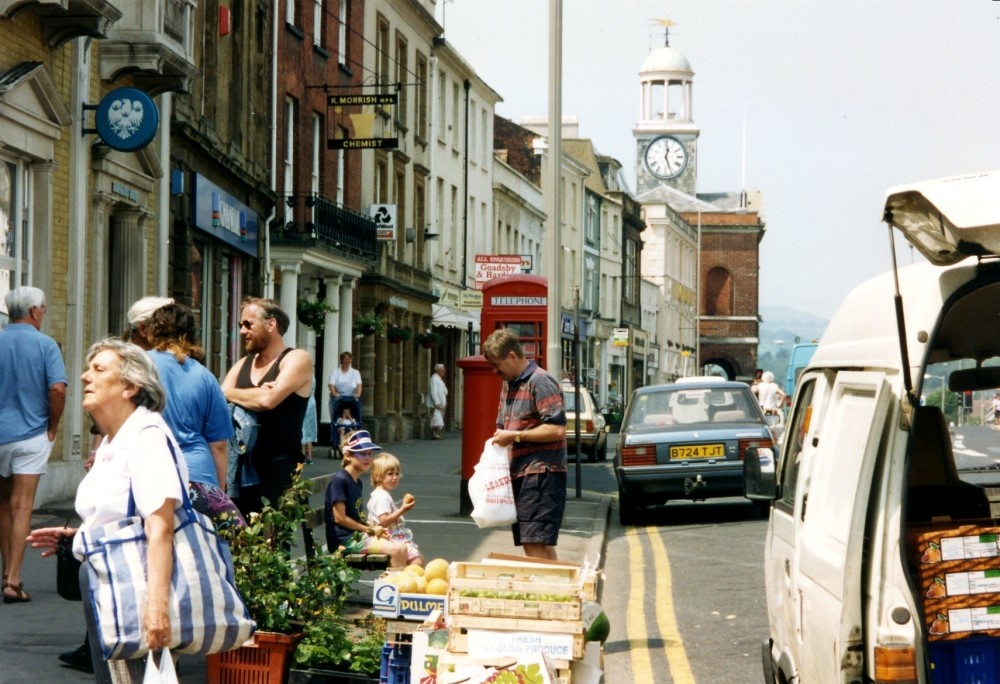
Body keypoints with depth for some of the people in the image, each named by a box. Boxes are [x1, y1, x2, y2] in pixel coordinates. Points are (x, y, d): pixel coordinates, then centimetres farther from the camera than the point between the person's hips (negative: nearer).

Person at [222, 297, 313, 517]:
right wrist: (253, 396, -15)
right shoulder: (242, 364, 15)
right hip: (243, 465, 6)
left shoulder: (297, 359, -5)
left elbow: (268, 400, -21)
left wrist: (231, 393, -4)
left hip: (280, 467, -6)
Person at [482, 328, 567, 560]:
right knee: (529, 545, 8)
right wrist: (500, 438, 9)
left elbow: (557, 429, -19)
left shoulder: (540, 382, -11)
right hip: (519, 475, 9)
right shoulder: (508, 386, 19)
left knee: (538, 543, -15)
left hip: (541, 474, -9)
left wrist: (515, 436, -13)